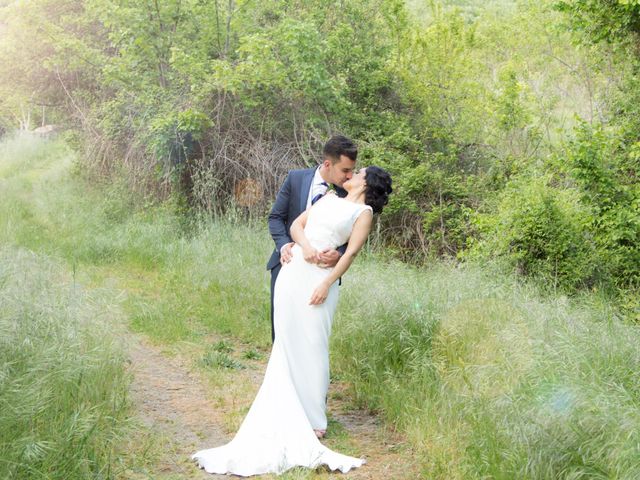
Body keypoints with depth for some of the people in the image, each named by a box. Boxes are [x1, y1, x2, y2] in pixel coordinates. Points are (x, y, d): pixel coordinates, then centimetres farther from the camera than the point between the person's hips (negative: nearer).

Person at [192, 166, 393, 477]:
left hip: (318, 279, -5)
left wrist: (327, 284, -15)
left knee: (312, 344, -3)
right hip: (291, 272, 5)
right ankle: (289, 413, 15)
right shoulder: (328, 198, 20)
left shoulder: (364, 212, 5)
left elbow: (351, 252, -5)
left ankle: (313, 417, 9)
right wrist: (304, 245, -8)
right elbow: (296, 224, 14)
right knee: (288, 342, 5)